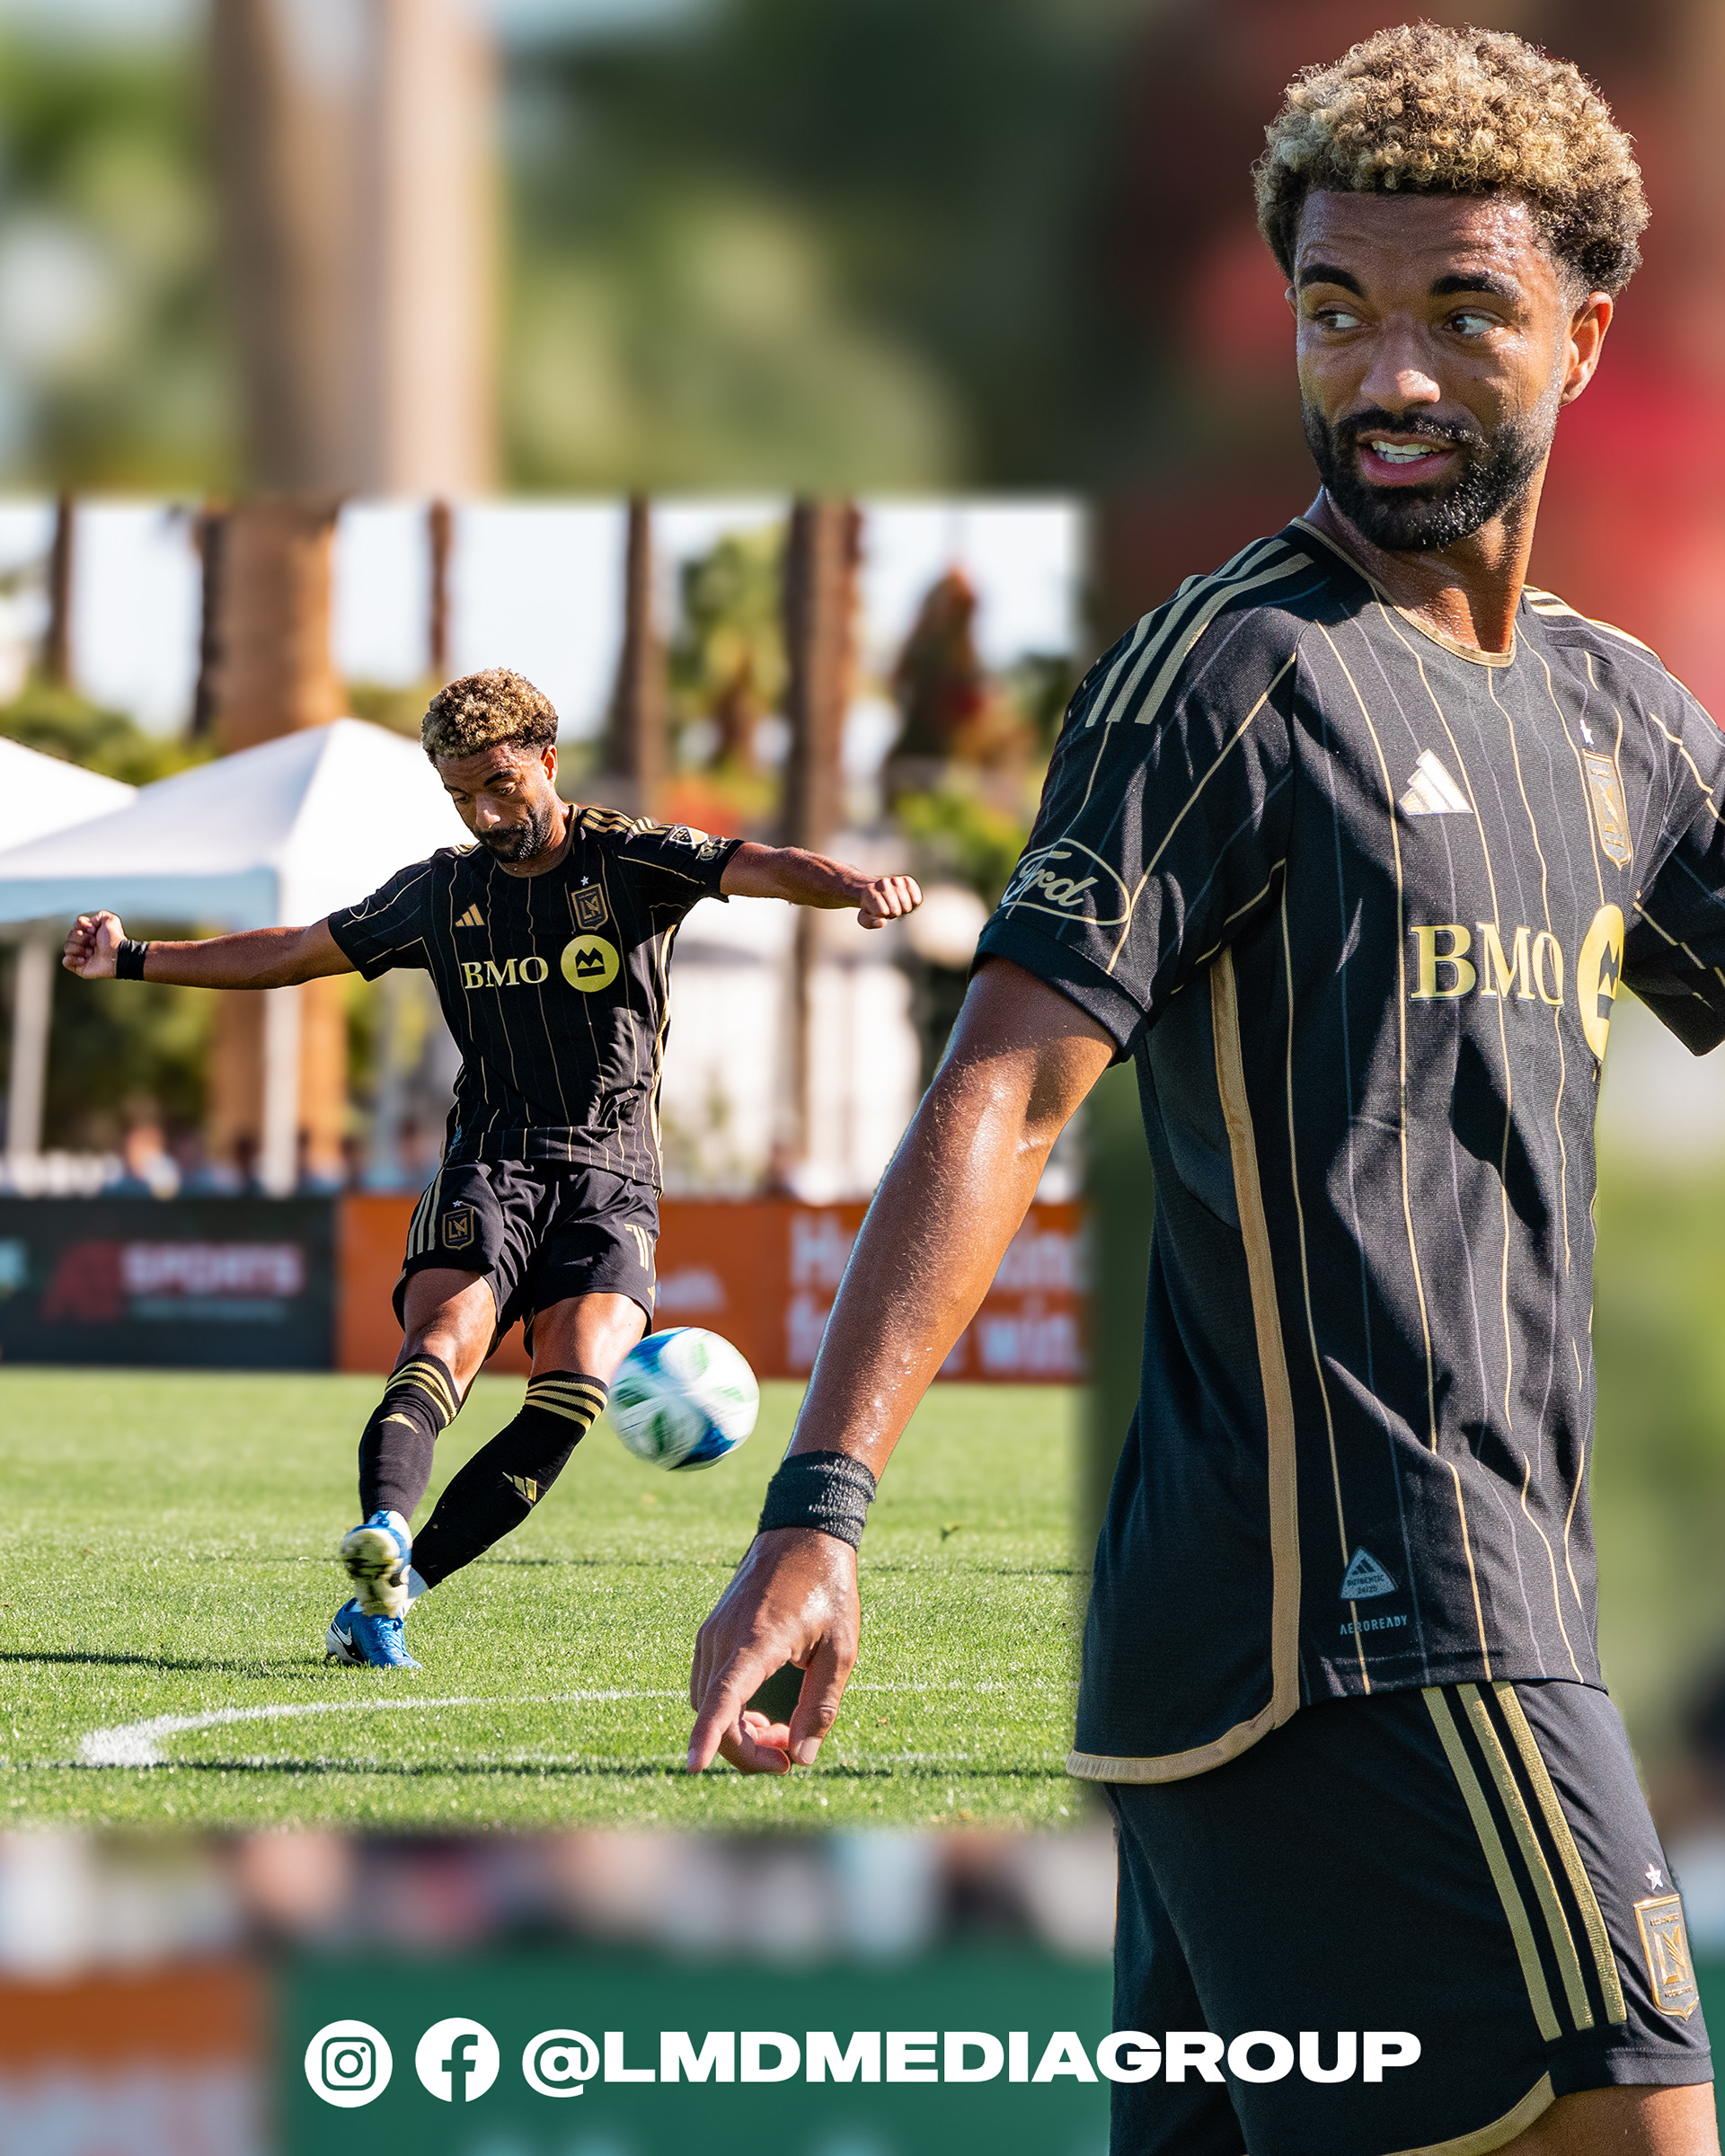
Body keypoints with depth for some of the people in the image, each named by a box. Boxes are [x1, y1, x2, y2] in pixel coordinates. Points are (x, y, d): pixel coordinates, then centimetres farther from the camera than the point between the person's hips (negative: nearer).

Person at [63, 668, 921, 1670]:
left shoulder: (630, 862, 4)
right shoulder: (442, 892, 15)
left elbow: (760, 867, -14)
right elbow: (292, 953, 26)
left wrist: (850, 885, -36)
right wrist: (134, 960, 25)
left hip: (611, 1182, -2)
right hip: (489, 1167, 2)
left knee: (574, 1390, -25)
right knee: (445, 1344, -28)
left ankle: (391, 1592, -22)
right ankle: (383, 1536, -53)